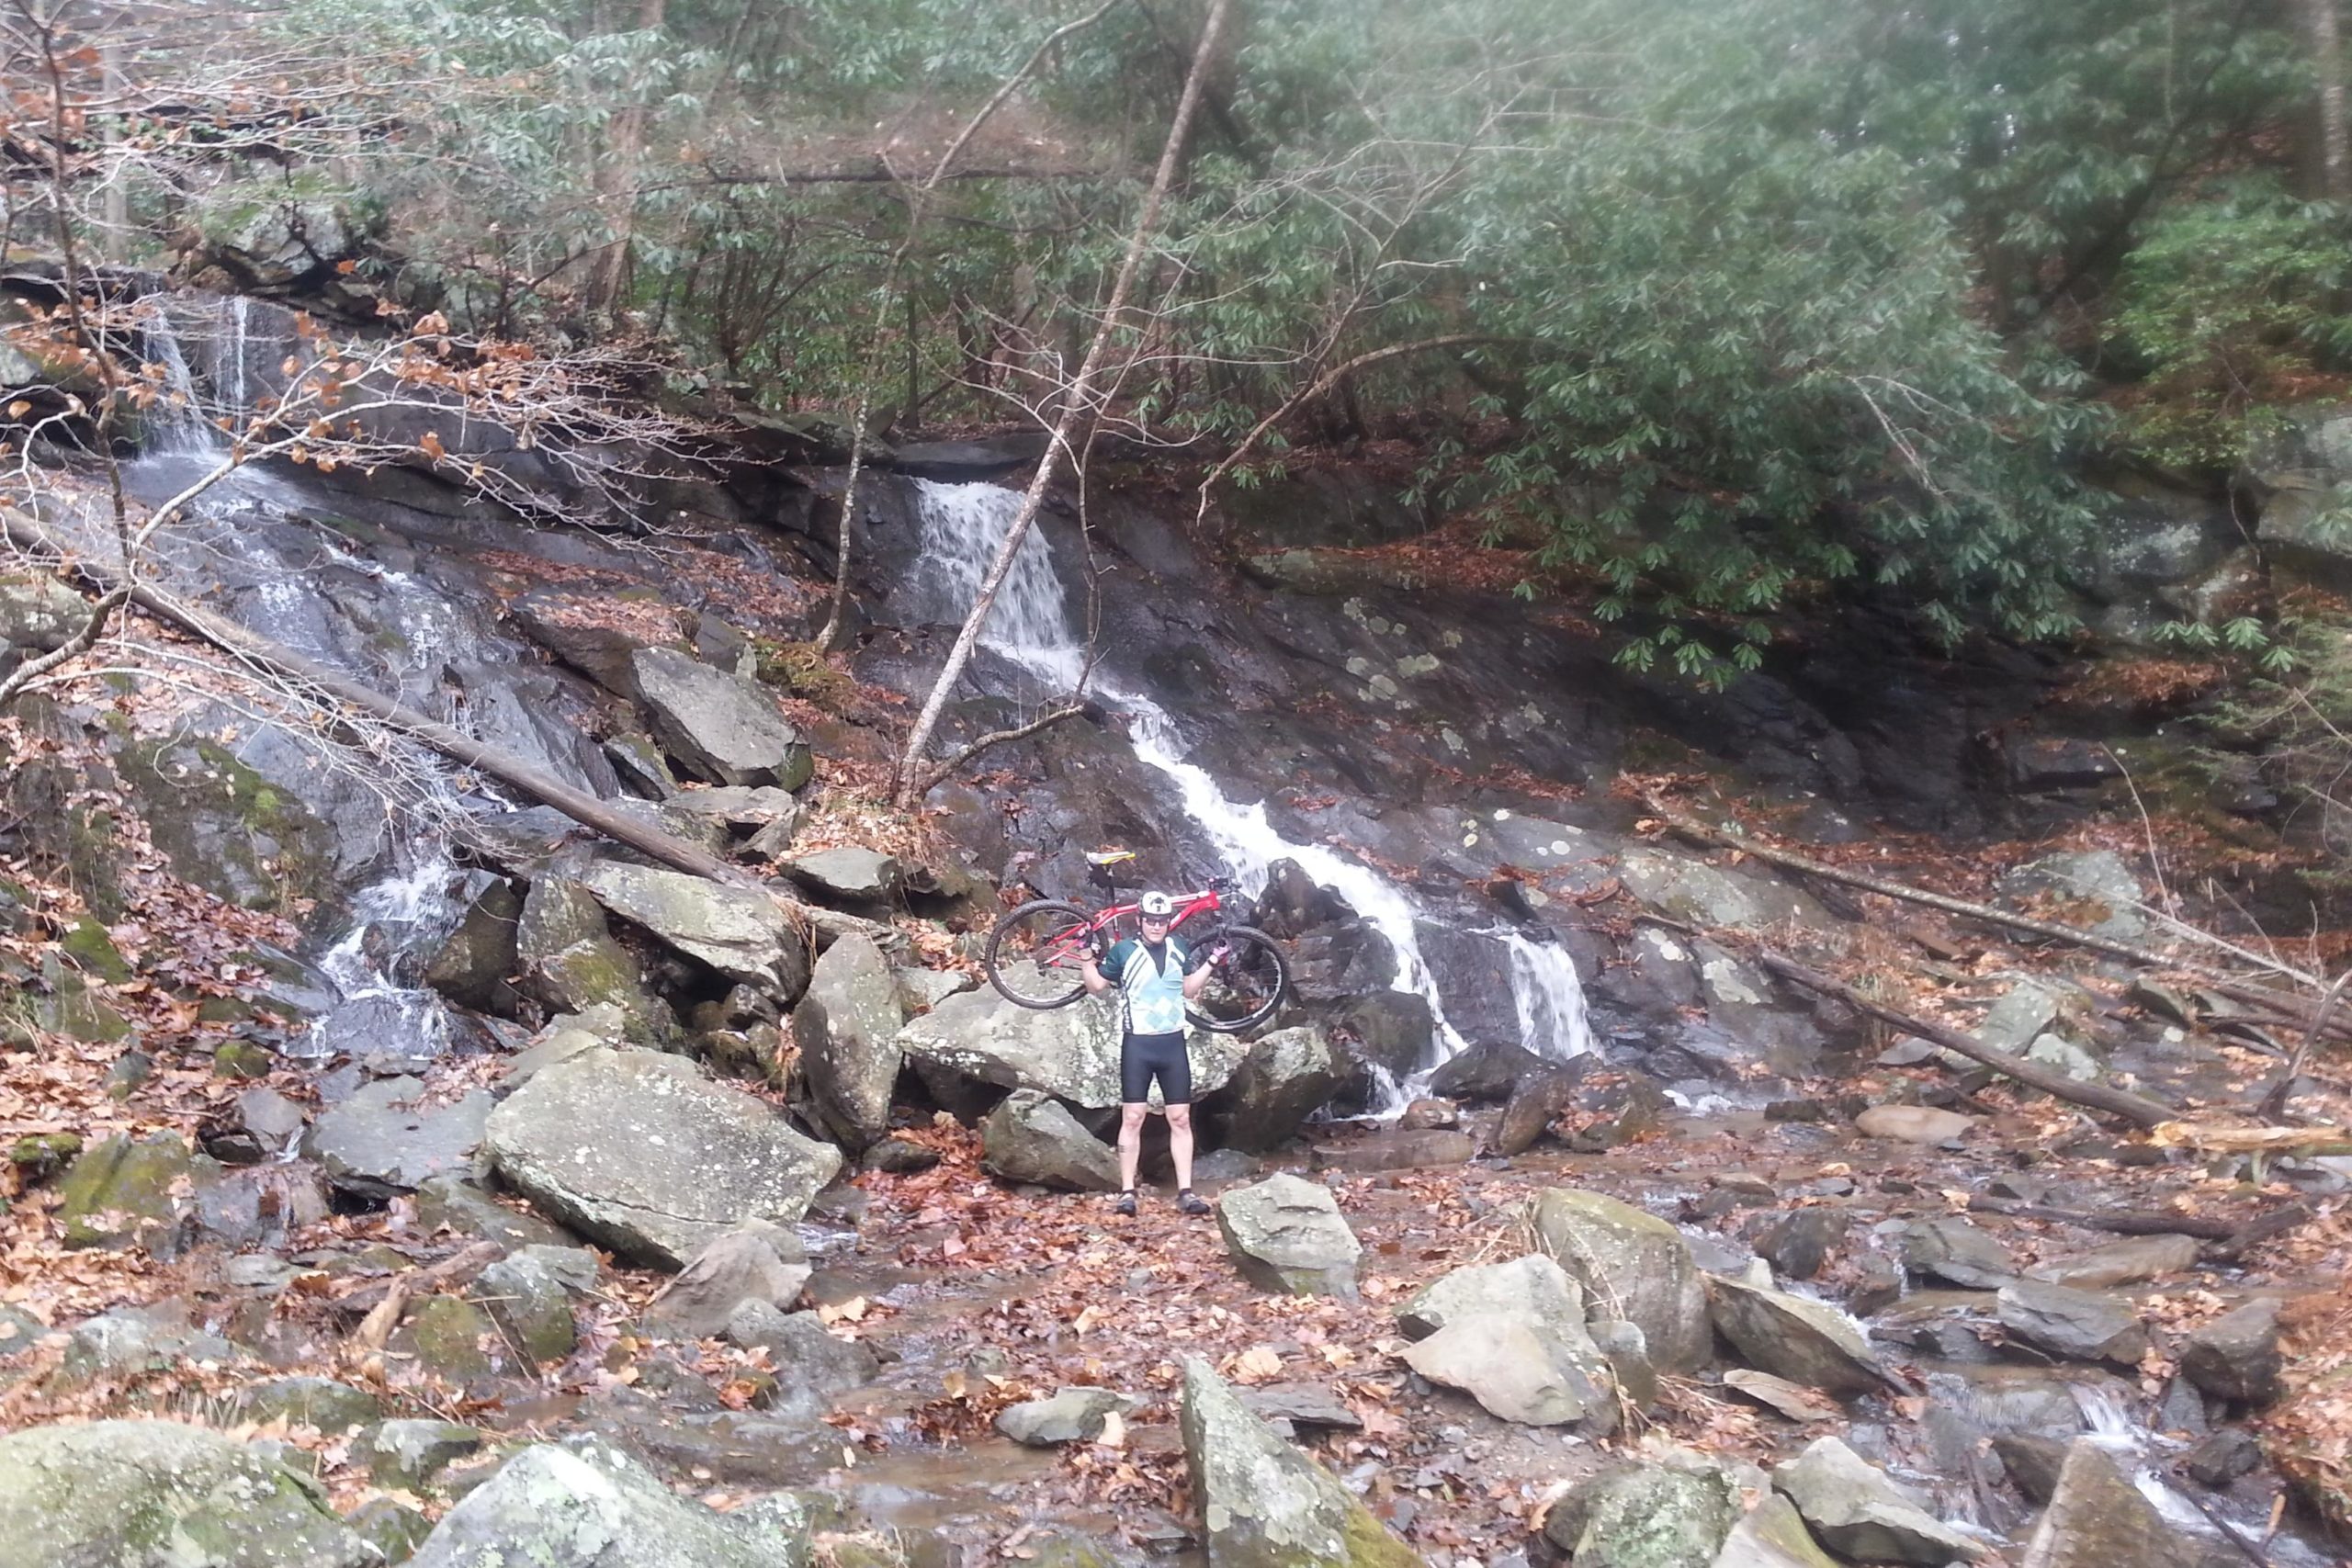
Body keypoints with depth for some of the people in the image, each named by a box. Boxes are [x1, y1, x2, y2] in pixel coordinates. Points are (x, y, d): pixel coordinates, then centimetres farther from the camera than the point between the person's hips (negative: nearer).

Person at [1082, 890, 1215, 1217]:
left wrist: (1211, 961, 9)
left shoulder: (1179, 949, 7)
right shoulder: (1123, 950, -2)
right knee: (1132, 1118, -3)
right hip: (1137, 1044, -3)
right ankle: (1127, 1191, 1)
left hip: (1173, 1043, 3)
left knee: (1180, 1118, 2)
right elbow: (1098, 986, 4)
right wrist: (1087, 956, -9)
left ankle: (1186, 1191, 4)